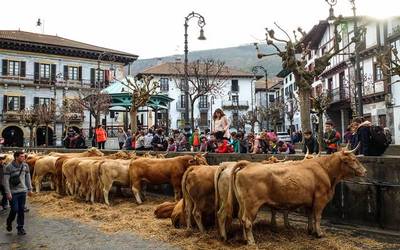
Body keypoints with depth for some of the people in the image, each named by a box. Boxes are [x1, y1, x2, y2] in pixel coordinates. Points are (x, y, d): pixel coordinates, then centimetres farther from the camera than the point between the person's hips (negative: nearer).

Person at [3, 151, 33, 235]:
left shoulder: (25, 166, 3)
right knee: (15, 209, -2)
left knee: (21, 210, 5)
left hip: (23, 191, 4)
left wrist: (30, 189, 10)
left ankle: (20, 228, 15)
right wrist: (8, 193, -13)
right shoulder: (8, 167, -10)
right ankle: (9, 222, 27)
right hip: (13, 192, -4)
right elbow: (6, 181, -9)